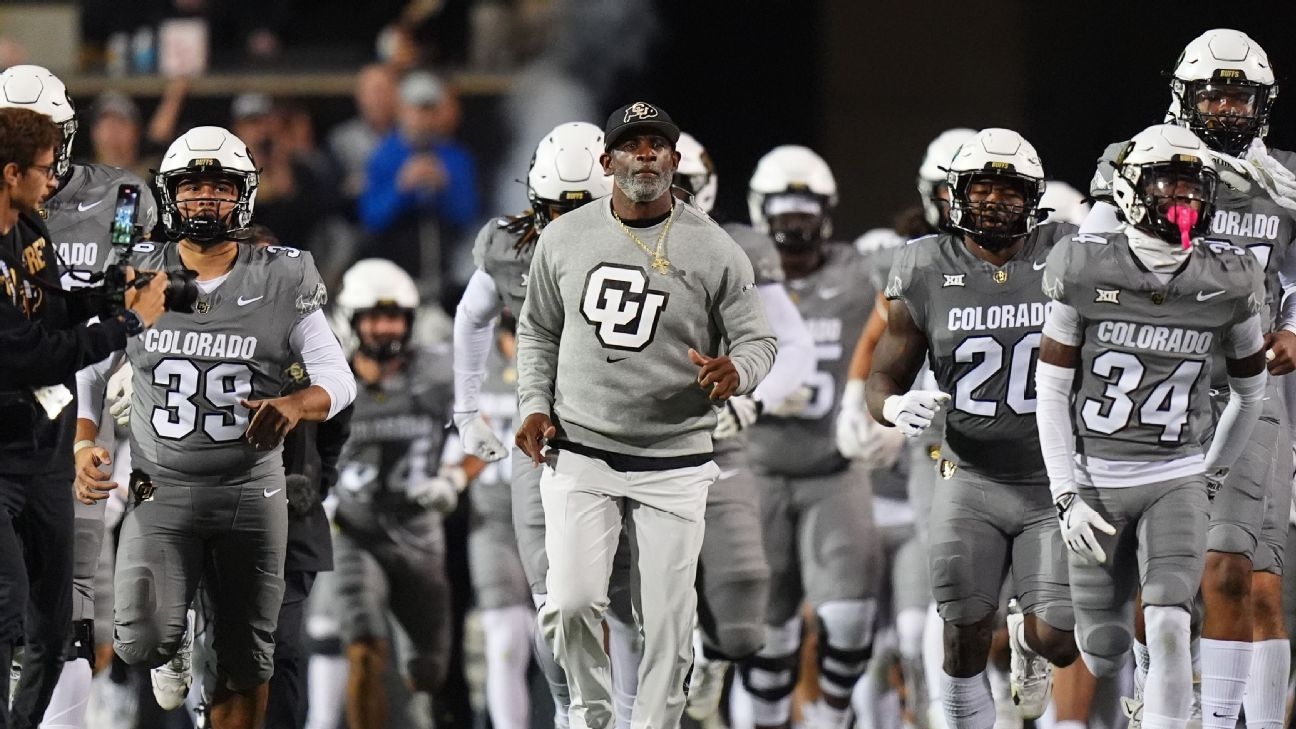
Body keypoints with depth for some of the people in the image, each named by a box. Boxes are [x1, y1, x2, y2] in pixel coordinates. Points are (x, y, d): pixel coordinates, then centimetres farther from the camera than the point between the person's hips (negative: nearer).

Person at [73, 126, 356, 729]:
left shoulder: (281, 283, -2)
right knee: (142, 642, -17)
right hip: (161, 492, 0)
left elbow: (339, 379, -3)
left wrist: (295, 405, -24)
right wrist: (82, 443, -4)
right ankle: (172, 649, 19)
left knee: (245, 667, 6)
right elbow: (86, 372, 12)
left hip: (251, 493, 0)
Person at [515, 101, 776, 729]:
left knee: (667, 621, 1)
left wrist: (735, 371, -21)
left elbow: (757, 340, 2)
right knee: (572, 603, -12)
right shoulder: (565, 239, 4)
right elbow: (538, 331, 16)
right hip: (579, 455, 1)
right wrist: (535, 405, 3)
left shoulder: (713, 251, -3)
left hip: (673, 463, -1)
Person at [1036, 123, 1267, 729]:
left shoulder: (1226, 284, -5)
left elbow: (1250, 389, 13)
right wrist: (1066, 497, -9)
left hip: (1176, 480, 0)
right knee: (1103, 653, 6)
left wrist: (1213, 474, 16)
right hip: (1096, 480, 0)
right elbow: (1051, 391, -5)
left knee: (1169, 626, -19)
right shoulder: (1086, 271, -10)